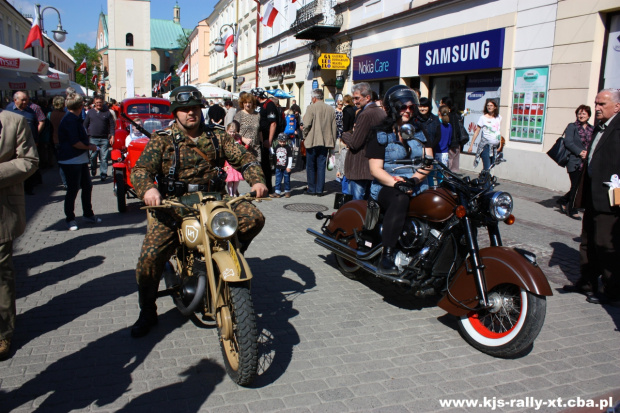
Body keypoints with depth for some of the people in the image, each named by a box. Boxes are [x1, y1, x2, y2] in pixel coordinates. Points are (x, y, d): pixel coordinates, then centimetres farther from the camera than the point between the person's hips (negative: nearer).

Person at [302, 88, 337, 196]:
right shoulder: (331, 109, 6)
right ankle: (319, 190, 8)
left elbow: (307, 124, -15)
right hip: (325, 142, 4)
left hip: (312, 142, -4)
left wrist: (305, 137, 2)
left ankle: (312, 189, 11)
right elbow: (334, 127, 8)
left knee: (311, 167, 7)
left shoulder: (311, 108, -9)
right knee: (321, 166, 8)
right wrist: (332, 142, 15)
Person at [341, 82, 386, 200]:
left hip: (359, 169, -9)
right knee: (368, 202, 17)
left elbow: (354, 143, -20)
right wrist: (352, 134, 9)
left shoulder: (365, 115, -19)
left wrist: (345, 135, -1)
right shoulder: (382, 113, 10)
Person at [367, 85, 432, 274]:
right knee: (400, 200, -38)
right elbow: (376, 169, -5)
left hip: (417, 188, 4)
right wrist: (397, 183, -22)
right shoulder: (380, 134, 4)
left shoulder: (420, 132, 16)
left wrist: (413, 180, -14)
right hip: (387, 187, -4)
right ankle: (386, 256, -37)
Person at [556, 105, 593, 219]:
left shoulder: (592, 129, 12)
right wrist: (580, 152, -18)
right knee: (576, 186, -1)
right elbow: (568, 142, -10)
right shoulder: (572, 127, -1)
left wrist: (588, 153, -7)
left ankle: (563, 201, 28)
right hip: (574, 162, -5)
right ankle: (572, 210, 11)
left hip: (586, 163, 5)